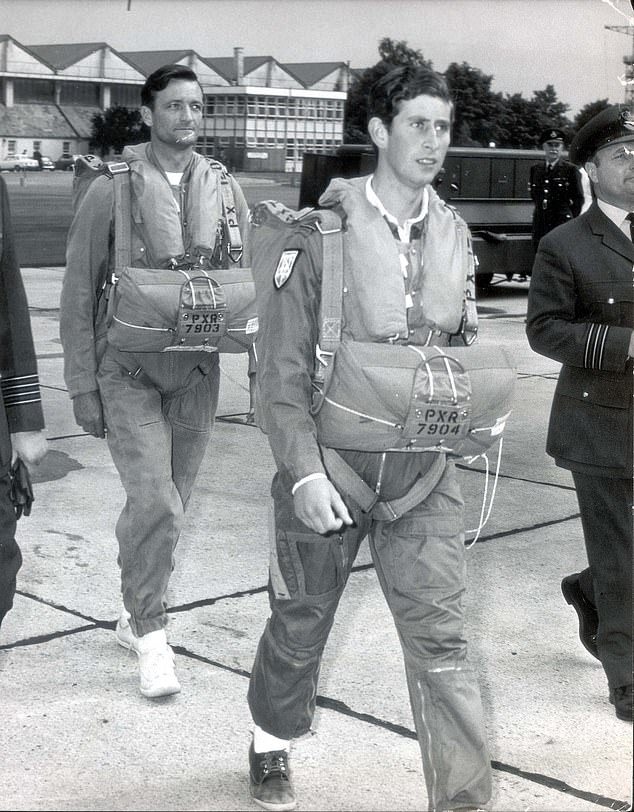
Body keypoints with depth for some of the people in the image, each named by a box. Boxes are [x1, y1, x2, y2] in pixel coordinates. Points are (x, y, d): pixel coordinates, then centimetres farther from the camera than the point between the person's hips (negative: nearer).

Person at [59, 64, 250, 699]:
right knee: (154, 503, -13)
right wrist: (82, 385, -5)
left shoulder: (222, 189, 5)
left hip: (195, 371, 4)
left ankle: (134, 614, 30)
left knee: (169, 504, 10)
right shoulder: (111, 190, -5)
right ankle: (150, 634, 4)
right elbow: (79, 294, -2)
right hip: (127, 370, -3)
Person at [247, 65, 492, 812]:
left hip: (423, 476, 3)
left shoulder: (455, 235, 2)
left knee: (441, 643, -3)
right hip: (328, 471, -2)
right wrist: (305, 473, -20)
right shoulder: (323, 237, -12)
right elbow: (281, 370, -13)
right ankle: (270, 746, 44)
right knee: (300, 625, 16)